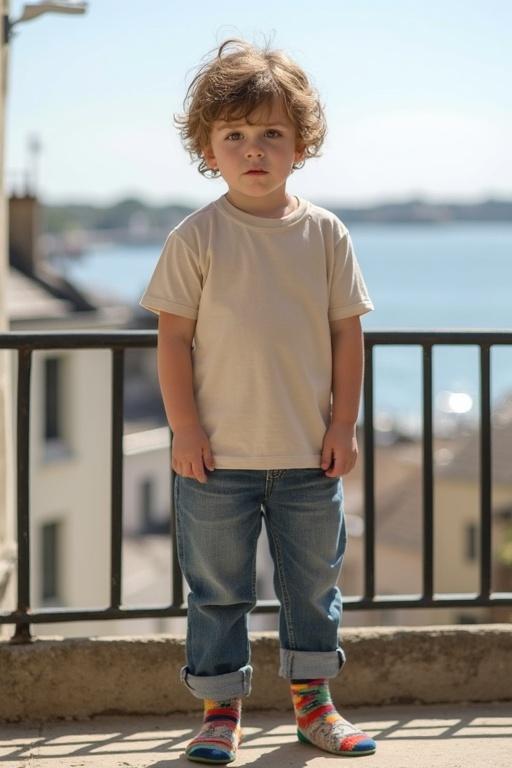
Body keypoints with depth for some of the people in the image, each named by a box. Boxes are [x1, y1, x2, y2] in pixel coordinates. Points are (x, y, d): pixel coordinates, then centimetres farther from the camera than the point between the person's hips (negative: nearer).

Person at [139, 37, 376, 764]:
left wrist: (344, 424, 0)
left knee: (314, 581, 12)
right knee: (217, 588, 6)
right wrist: (185, 429, -9)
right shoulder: (197, 237, -5)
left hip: (309, 454, 2)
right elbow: (174, 336, -4)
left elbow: (347, 332, 5)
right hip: (219, 455, -2)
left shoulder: (325, 234, 1)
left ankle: (312, 702, 27)